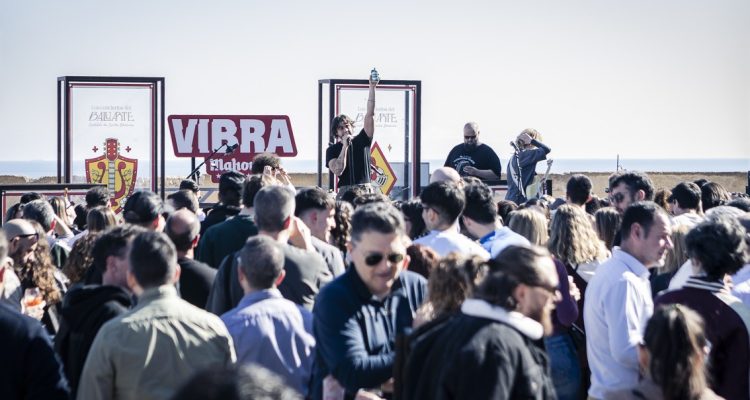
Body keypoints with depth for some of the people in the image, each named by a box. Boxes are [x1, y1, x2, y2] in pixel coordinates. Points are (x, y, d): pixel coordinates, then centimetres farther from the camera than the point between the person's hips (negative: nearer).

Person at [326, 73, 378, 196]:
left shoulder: (362, 141, 13)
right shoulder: (332, 150, 9)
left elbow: (370, 115, 5)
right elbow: (337, 171, -7)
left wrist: (372, 88, -2)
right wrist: (345, 146, -5)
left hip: (366, 190, 1)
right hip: (345, 191, -1)